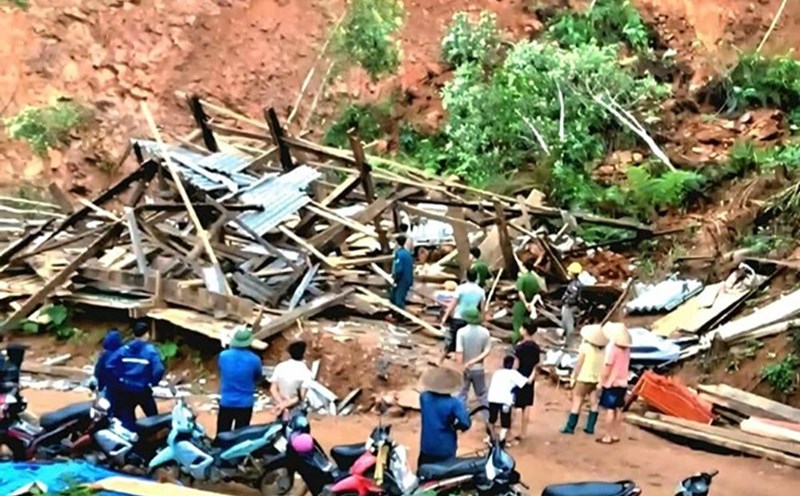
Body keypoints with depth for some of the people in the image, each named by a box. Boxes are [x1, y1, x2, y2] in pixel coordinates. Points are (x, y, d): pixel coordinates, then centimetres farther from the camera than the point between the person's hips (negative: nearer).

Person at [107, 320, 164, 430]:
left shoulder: (124, 349, 0)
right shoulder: (150, 350, -10)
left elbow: (110, 366, -6)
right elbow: (159, 370, -21)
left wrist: (119, 379, 4)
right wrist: (152, 383, -5)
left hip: (126, 390, 3)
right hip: (143, 390, -3)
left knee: (126, 421, 12)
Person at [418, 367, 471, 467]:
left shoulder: (424, 397, -7)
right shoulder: (454, 403, -21)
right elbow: (466, 424, -26)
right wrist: (455, 425, -6)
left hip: (427, 447, 4)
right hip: (446, 449, -4)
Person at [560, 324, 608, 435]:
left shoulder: (585, 347, -14)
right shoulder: (604, 349, -4)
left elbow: (579, 364, -10)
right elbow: (605, 366, -3)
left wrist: (573, 377, -1)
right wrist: (601, 380, 4)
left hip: (584, 379, -4)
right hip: (598, 379, 4)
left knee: (577, 402, 1)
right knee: (594, 403, 12)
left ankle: (570, 427, 4)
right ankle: (590, 427, 15)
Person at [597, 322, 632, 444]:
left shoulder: (612, 348, -17)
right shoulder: (626, 349, 4)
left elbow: (608, 368, -17)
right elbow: (624, 366, 9)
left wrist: (601, 381, -8)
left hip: (611, 383, -7)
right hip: (622, 383, 7)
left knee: (610, 410, -3)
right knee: (618, 409, 12)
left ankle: (609, 437, 1)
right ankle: (615, 435, 18)